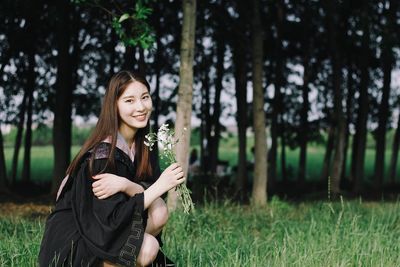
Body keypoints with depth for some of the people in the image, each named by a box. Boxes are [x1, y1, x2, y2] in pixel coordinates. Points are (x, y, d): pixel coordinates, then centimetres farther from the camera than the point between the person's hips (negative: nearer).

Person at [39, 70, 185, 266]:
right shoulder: (103, 153, -23)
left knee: (159, 212, -15)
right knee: (147, 248, -27)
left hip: (101, 230, 8)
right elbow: (113, 219, -26)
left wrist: (125, 185, -27)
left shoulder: (141, 145, 0)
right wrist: (160, 185, -26)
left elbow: (149, 192, -7)